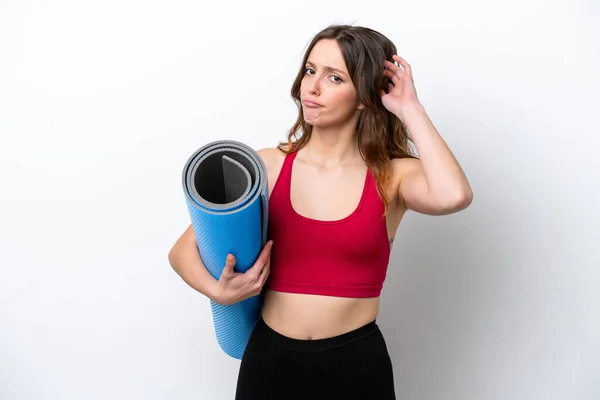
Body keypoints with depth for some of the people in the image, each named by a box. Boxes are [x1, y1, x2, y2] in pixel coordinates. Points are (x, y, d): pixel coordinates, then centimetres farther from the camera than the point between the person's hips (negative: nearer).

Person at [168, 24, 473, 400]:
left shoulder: (392, 175, -6)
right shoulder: (267, 166, -3)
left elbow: (453, 196, -30)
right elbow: (183, 250, 3)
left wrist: (410, 109, -17)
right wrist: (219, 291, -18)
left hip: (358, 364, -1)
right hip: (270, 359, 2)